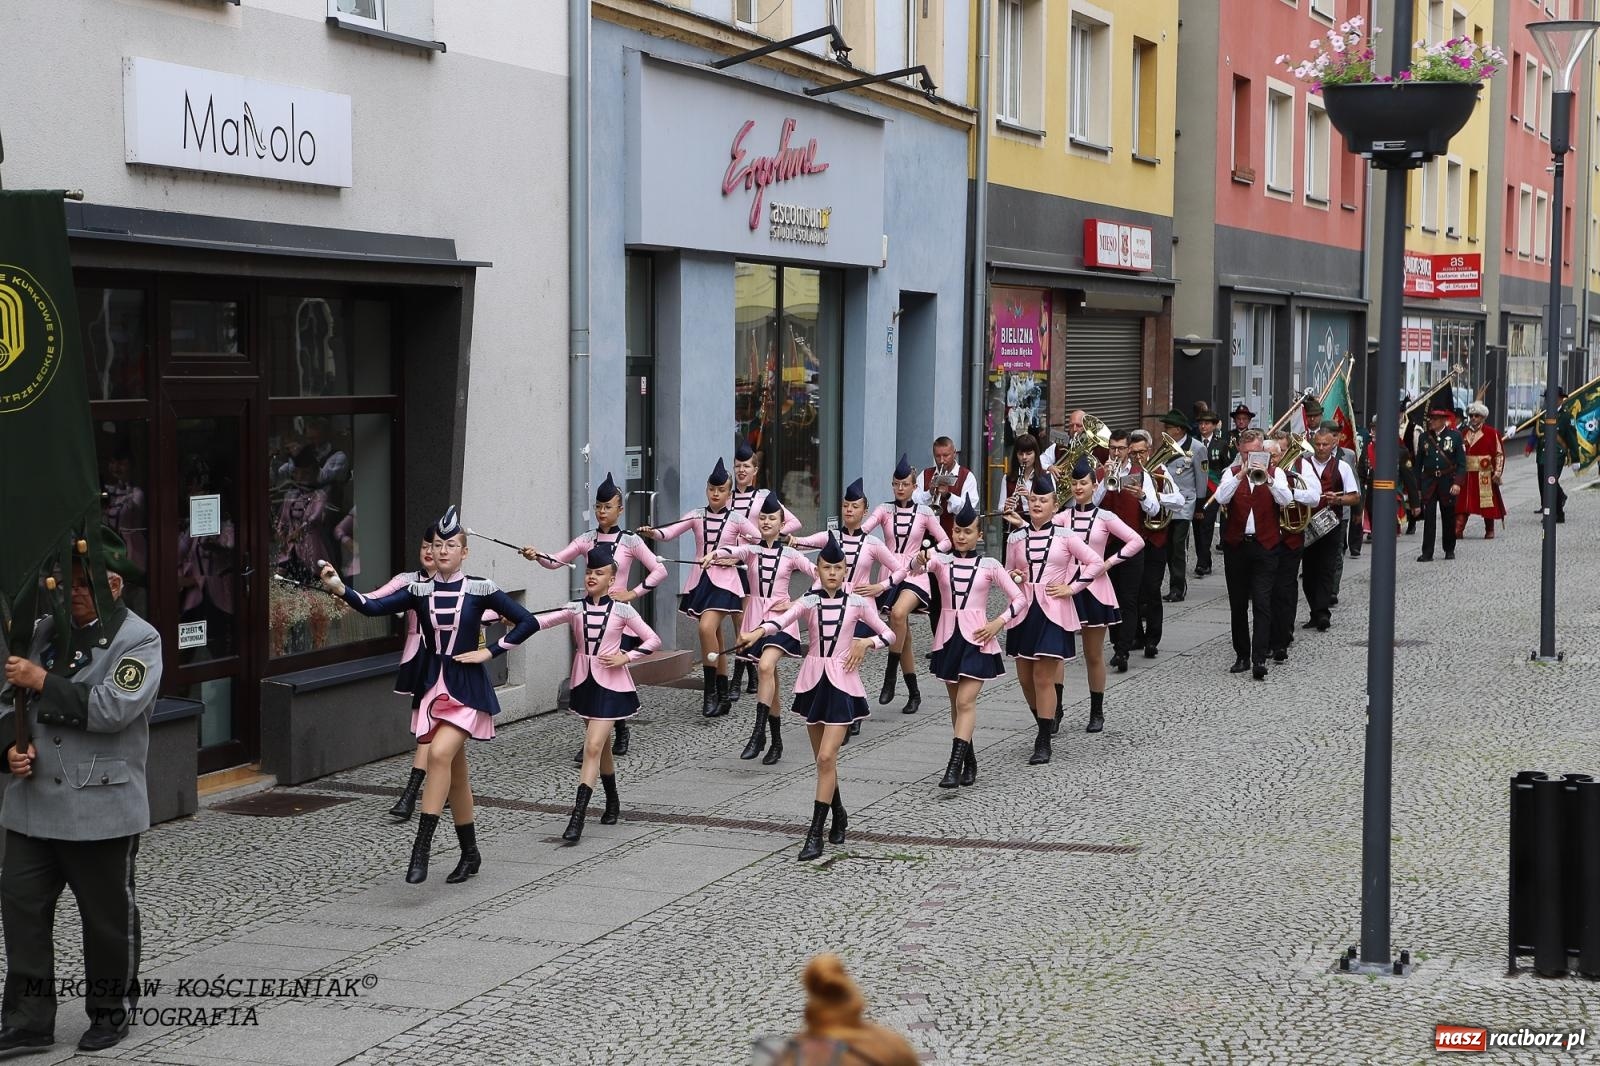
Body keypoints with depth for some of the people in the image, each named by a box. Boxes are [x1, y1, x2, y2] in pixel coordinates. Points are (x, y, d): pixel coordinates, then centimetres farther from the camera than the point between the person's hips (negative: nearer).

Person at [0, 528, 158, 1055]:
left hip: (102, 806, -5)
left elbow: (114, 707, -22)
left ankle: (111, 1011, 25)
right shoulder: (47, 630, 10)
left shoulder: (138, 640, -8)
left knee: (108, 914, 8)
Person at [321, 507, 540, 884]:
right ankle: (470, 854, 25)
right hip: (432, 686, 4)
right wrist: (339, 589, -29)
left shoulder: (480, 589, -6)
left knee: (440, 754, -24)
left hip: (467, 687, -4)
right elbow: (372, 607, -12)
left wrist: (490, 651, -9)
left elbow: (528, 622, -4)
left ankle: (420, 850, -22)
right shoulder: (420, 591, 2)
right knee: (456, 772, 12)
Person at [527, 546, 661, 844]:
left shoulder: (621, 610, -4)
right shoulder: (576, 609, 2)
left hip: (611, 683, -4)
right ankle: (612, 801, 37)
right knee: (601, 743, 17)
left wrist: (626, 657, -12)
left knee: (593, 746, -13)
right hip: (584, 681, 4)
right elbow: (544, 620, -12)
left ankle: (578, 816, -17)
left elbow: (653, 640, 0)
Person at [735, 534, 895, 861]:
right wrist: (757, 632, -40)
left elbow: (889, 634, 8)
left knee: (826, 757, -12)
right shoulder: (808, 602, 0)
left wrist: (866, 642, -12)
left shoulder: (857, 603, -1)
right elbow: (783, 619, -20)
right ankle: (839, 815, 35)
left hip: (842, 683, -3)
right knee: (823, 758, 12)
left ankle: (815, 833, -9)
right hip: (813, 680, 3)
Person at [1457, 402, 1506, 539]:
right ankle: (1458, 530, -6)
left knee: (1487, 504, 4)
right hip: (1466, 475, 3)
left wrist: (1497, 472, -10)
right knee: (1462, 503, -3)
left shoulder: (1491, 433, -2)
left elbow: (1499, 454, -3)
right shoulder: (1464, 433, 12)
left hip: (1485, 475, -3)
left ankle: (1489, 531, 16)